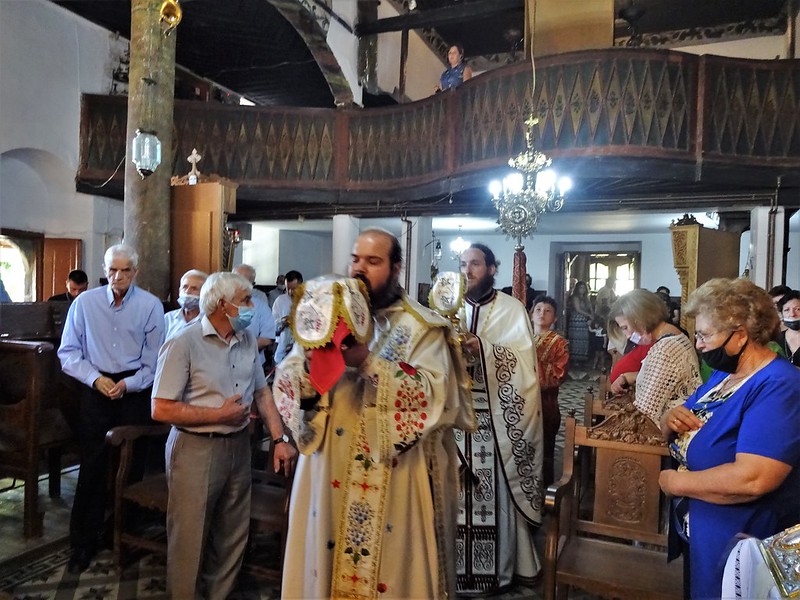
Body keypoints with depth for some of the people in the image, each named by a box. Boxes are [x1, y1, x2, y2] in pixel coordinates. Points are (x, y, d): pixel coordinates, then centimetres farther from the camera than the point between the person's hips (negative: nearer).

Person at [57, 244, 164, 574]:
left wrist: (127, 385, -14)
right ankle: (84, 541, 18)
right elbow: (68, 352, 1)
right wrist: (95, 378, -11)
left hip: (135, 391, 0)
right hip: (96, 389, 1)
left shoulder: (151, 306, -4)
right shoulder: (84, 303, -1)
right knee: (93, 466, 3)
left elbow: (154, 361, -3)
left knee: (131, 464, 8)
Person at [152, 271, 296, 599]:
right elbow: (161, 410, -17)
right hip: (196, 449, -6)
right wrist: (220, 415, -16)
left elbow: (262, 392, 9)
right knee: (190, 539, 10)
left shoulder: (247, 339, 4)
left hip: (238, 446, 6)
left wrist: (280, 439, 0)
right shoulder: (184, 343, -16)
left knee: (233, 536, 18)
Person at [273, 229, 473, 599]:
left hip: (393, 481, -3)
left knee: (390, 562, 9)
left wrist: (369, 363, -26)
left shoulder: (421, 327, -4)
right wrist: (312, 364, -21)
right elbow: (285, 381, 1)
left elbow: (434, 393, -19)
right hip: (330, 473, 4)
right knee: (324, 556, 15)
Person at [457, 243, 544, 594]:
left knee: (496, 491, 3)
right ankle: (454, 562, 22)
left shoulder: (511, 309, 2)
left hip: (497, 417, -2)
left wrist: (482, 348, -21)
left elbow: (523, 361, -10)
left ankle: (498, 565, 19)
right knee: (456, 489, 6)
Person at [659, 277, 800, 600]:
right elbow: (690, 432, 15)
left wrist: (676, 482, -22)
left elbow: (752, 479, -35)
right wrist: (670, 420, -9)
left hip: (737, 548, -8)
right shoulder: (722, 375, 7)